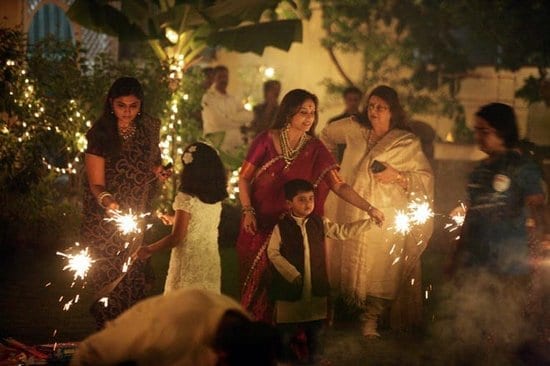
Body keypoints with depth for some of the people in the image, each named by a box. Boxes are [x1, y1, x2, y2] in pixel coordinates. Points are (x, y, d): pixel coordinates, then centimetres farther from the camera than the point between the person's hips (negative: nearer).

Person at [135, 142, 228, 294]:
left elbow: (176, 238, -17)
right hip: (211, 264, 6)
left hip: (188, 265, -6)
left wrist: (149, 249, -5)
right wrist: (174, 220, 33)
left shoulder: (186, 199, -16)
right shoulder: (216, 200, 3)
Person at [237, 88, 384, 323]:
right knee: (258, 283, 7)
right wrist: (247, 211, -11)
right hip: (260, 226, -1)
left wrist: (369, 208, -17)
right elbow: (244, 178, 0)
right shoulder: (266, 140, -6)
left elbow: (339, 185, -7)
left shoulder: (315, 149, -2)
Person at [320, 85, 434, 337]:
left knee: (378, 270, -6)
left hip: (386, 219, -3)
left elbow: (426, 177, -2)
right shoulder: (354, 131, 8)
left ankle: (371, 321, 0)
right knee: (349, 266, 3)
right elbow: (328, 135, 28)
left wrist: (398, 177, -15)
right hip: (352, 216, 3)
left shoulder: (407, 143, -1)